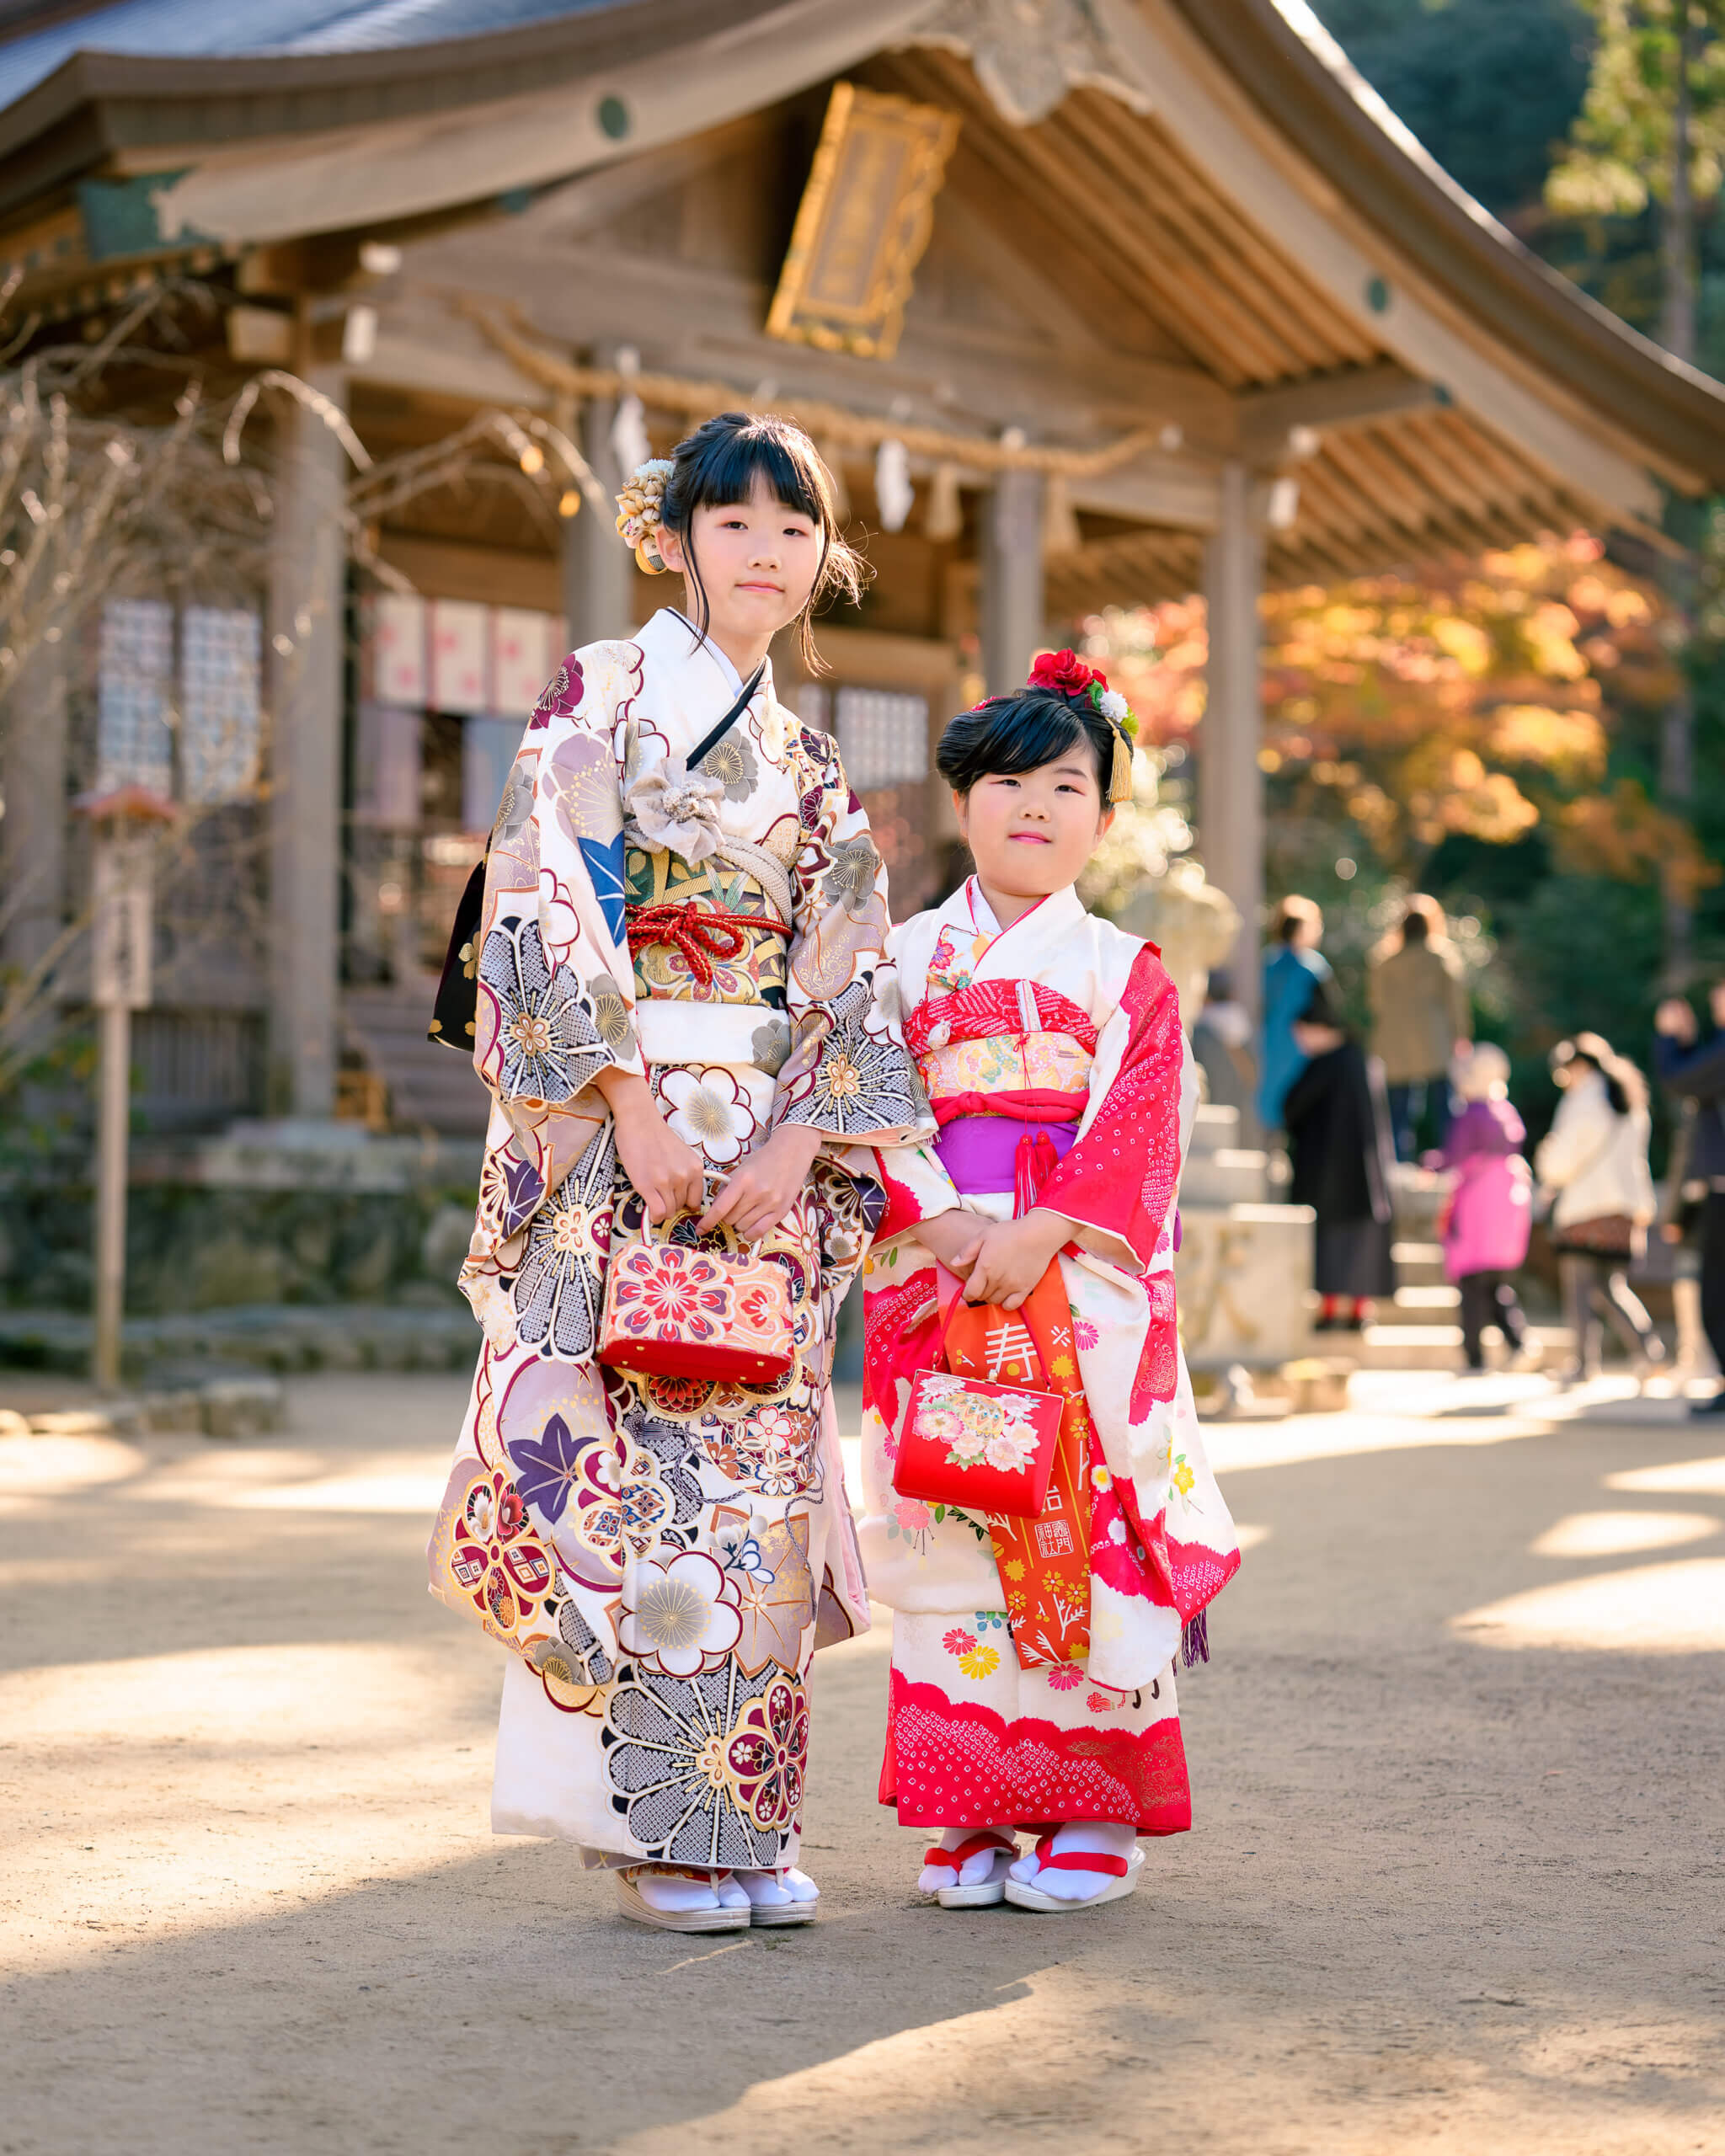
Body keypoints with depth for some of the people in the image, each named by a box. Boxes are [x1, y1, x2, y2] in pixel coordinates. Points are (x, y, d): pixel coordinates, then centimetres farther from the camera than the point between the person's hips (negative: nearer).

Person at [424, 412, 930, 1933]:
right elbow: (544, 911, -8)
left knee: (756, 1461, 2)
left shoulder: (813, 769, 16)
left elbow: (848, 986, 10)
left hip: (771, 1155, 5)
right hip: (614, 1138, -4)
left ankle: (747, 1820, 9)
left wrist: (793, 1146, -6)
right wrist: (637, 1110, -16)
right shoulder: (600, 697, 2)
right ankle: (650, 1827, 1)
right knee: (624, 1456, -7)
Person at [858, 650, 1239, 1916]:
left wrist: (1040, 1233, -17)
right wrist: (938, 1220, -14)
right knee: (954, 1537, 0)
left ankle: (1095, 1814, 6)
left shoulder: (1127, 973, 8)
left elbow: (1142, 1126, -3)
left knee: (1089, 1529, -3)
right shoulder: (904, 956, 11)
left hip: (1084, 1289, -1)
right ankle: (972, 1813, 9)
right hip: (936, 1281, 1)